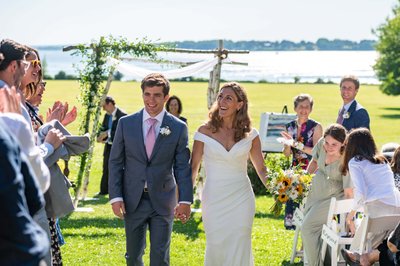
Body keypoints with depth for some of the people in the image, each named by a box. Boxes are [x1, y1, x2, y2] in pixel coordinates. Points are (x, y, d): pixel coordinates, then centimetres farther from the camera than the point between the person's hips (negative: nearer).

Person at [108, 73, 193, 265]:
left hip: (162, 201, -1)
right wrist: (115, 197, -5)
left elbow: (182, 166, -1)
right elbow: (115, 162, 3)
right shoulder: (126, 123, 0)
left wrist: (185, 200, -10)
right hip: (133, 201, 1)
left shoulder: (178, 127, -2)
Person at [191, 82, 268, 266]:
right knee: (216, 248, 4)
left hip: (241, 199, 1)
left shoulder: (250, 134, 1)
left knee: (238, 250, 0)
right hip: (214, 200, 0)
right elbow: (193, 167, 1)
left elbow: (261, 169, 6)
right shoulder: (205, 131, -2)